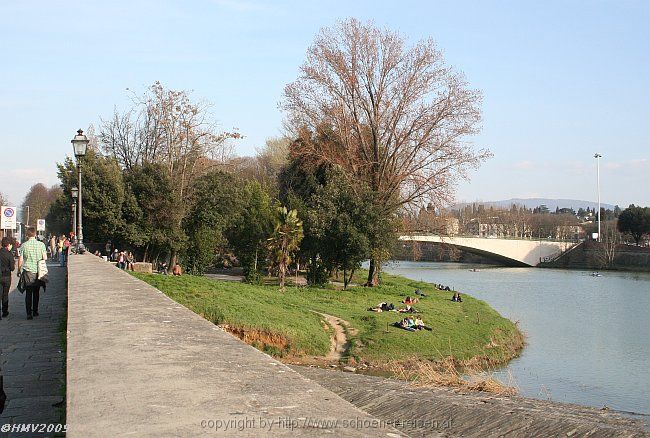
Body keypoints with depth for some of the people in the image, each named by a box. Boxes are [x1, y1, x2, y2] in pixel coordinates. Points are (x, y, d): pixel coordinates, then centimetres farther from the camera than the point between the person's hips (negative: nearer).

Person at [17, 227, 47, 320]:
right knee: (36, 292, 15)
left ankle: (29, 313, -7)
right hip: (38, 271, 2)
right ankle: (35, 311, 23)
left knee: (28, 293, 0)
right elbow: (45, 258, -2)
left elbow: (20, 260, -3)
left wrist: (19, 270, 10)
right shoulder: (41, 244, -4)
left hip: (27, 271, -2)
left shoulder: (24, 245, -6)